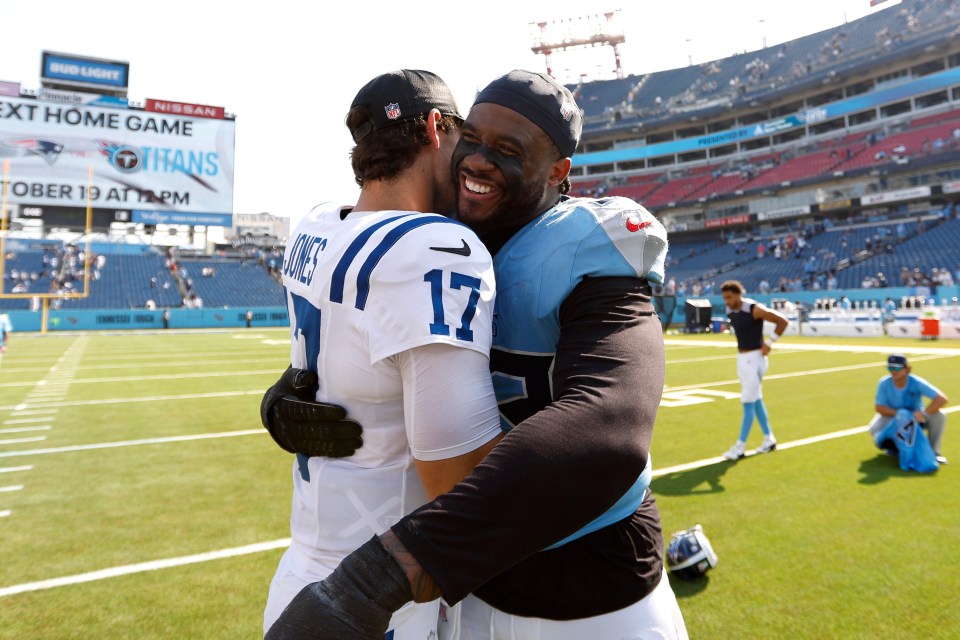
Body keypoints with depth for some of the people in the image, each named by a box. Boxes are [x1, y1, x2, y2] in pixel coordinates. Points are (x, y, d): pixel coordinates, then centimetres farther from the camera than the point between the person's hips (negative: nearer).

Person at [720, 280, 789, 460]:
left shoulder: (754, 309, -19)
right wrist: (743, 345, 12)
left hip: (754, 358, -8)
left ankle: (740, 446, -1)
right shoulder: (730, 311, 4)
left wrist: (769, 343, -14)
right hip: (741, 357, 8)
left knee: (748, 402, -6)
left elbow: (783, 321, -15)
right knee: (756, 401, 16)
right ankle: (769, 439, 29)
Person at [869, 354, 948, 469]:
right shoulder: (884, 383, -21)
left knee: (939, 416, -27)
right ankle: (893, 445, 8)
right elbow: (879, 407, -19)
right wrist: (900, 414, -33)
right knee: (874, 429, -28)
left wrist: (924, 413, -42)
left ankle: (933, 451, -7)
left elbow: (942, 399, -30)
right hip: (892, 415, 0)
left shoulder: (916, 383, -24)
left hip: (917, 417, 1)